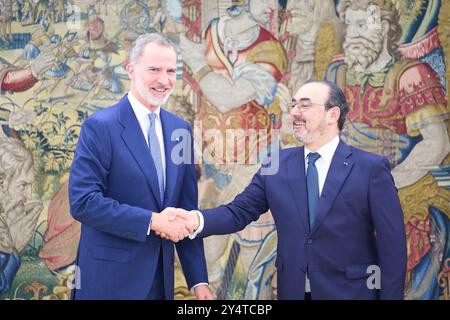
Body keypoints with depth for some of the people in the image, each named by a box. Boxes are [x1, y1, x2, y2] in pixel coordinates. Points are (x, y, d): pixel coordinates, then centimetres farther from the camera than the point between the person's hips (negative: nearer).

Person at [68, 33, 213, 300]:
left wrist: (199, 279, 3)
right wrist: (152, 221, -20)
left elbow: (187, 208, 7)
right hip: (110, 278, -5)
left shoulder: (180, 128, 6)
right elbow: (83, 202, -18)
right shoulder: (100, 126, -11)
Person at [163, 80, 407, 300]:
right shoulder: (277, 164, 3)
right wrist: (198, 220, -17)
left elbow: (392, 246, -7)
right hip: (292, 290, 3)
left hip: (351, 292, -3)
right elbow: (239, 211, 1)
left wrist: (390, 296, -9)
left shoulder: (372, 168, -7)